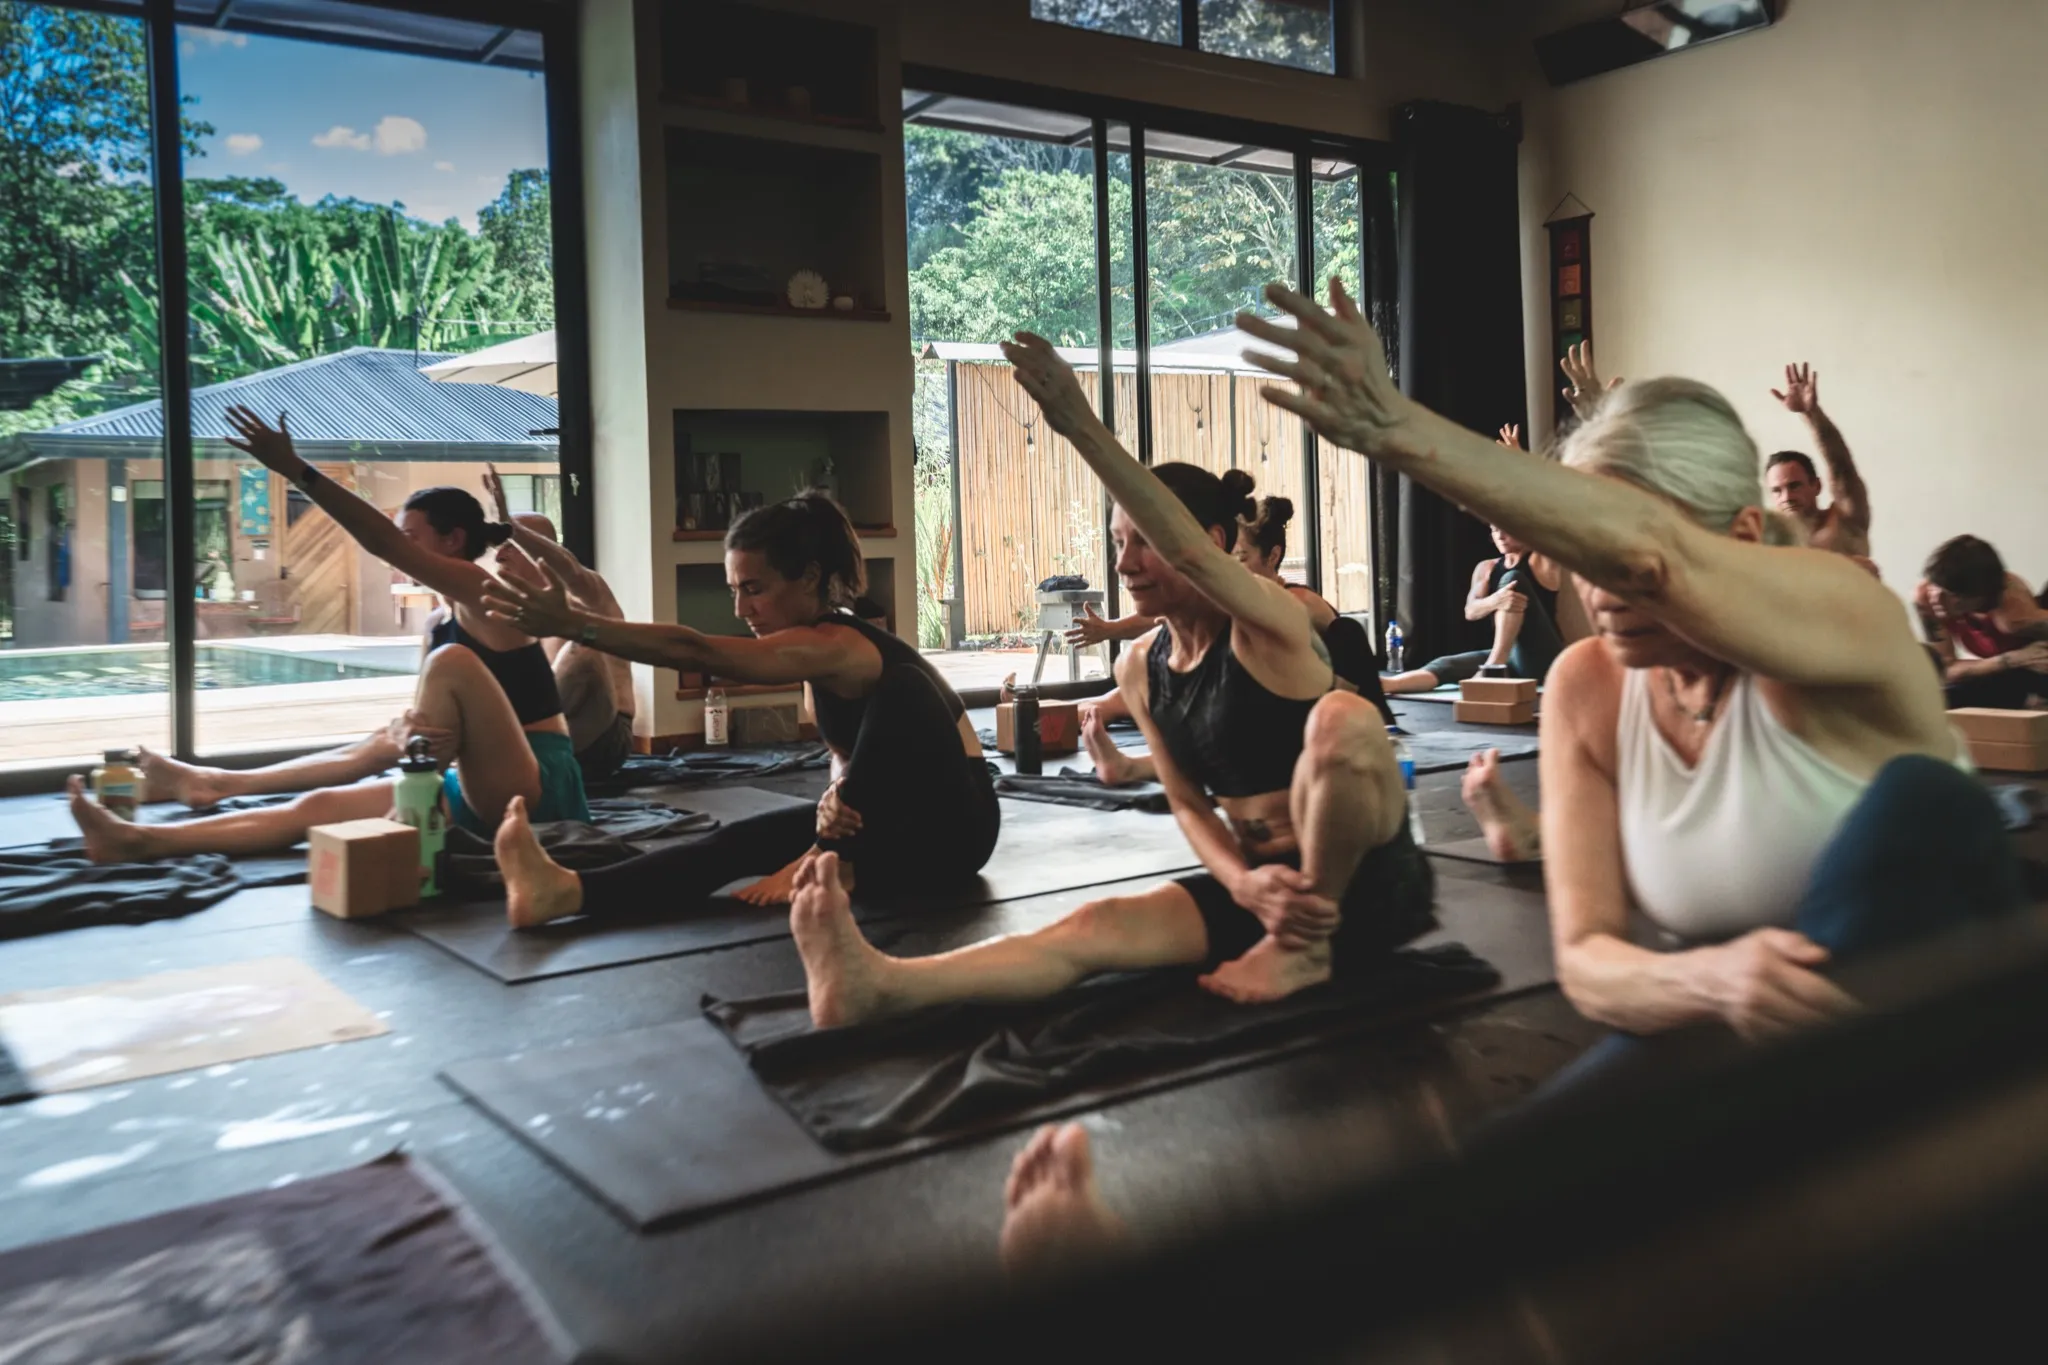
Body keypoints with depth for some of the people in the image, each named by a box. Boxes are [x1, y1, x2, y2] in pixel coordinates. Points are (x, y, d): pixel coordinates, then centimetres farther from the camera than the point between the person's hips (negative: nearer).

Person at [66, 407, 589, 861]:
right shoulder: (444, 625, 17)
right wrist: (410, 735, -18)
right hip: (484, 795, 8)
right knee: (322, 805, -3)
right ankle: (141, 840, -7)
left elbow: (383, 545, -18)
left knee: (452, 661, -25)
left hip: (536, 789, -8)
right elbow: (424, 720, 7)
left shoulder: (486, 593, -6)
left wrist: (295, 469, -20)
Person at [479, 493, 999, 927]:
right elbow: (847, 753, 7)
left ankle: (830, 864, -22)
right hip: (891, 825, 8)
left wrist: (573, 625, -42)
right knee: (742, 841, -14)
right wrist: (840, 792, -18)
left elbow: (697, 652, -35)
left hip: (952, 828, -8)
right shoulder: (823, 649, 5)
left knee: (900, 684, -33)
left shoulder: (836, 646, -24)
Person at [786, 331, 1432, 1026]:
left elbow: (1191, 554, -38)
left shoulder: (1271, 620, -17)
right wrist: (1244, 885, -18)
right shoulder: (1138, 668, 2)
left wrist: (1081, 427, -47)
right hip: (1264, 882, 5)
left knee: (1343, 717, -35)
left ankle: (1308, 947, -17)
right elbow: (1188, 803, 4)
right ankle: (880, 986, -41)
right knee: (1099, 926, -21)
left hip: (1366, 879, -5)